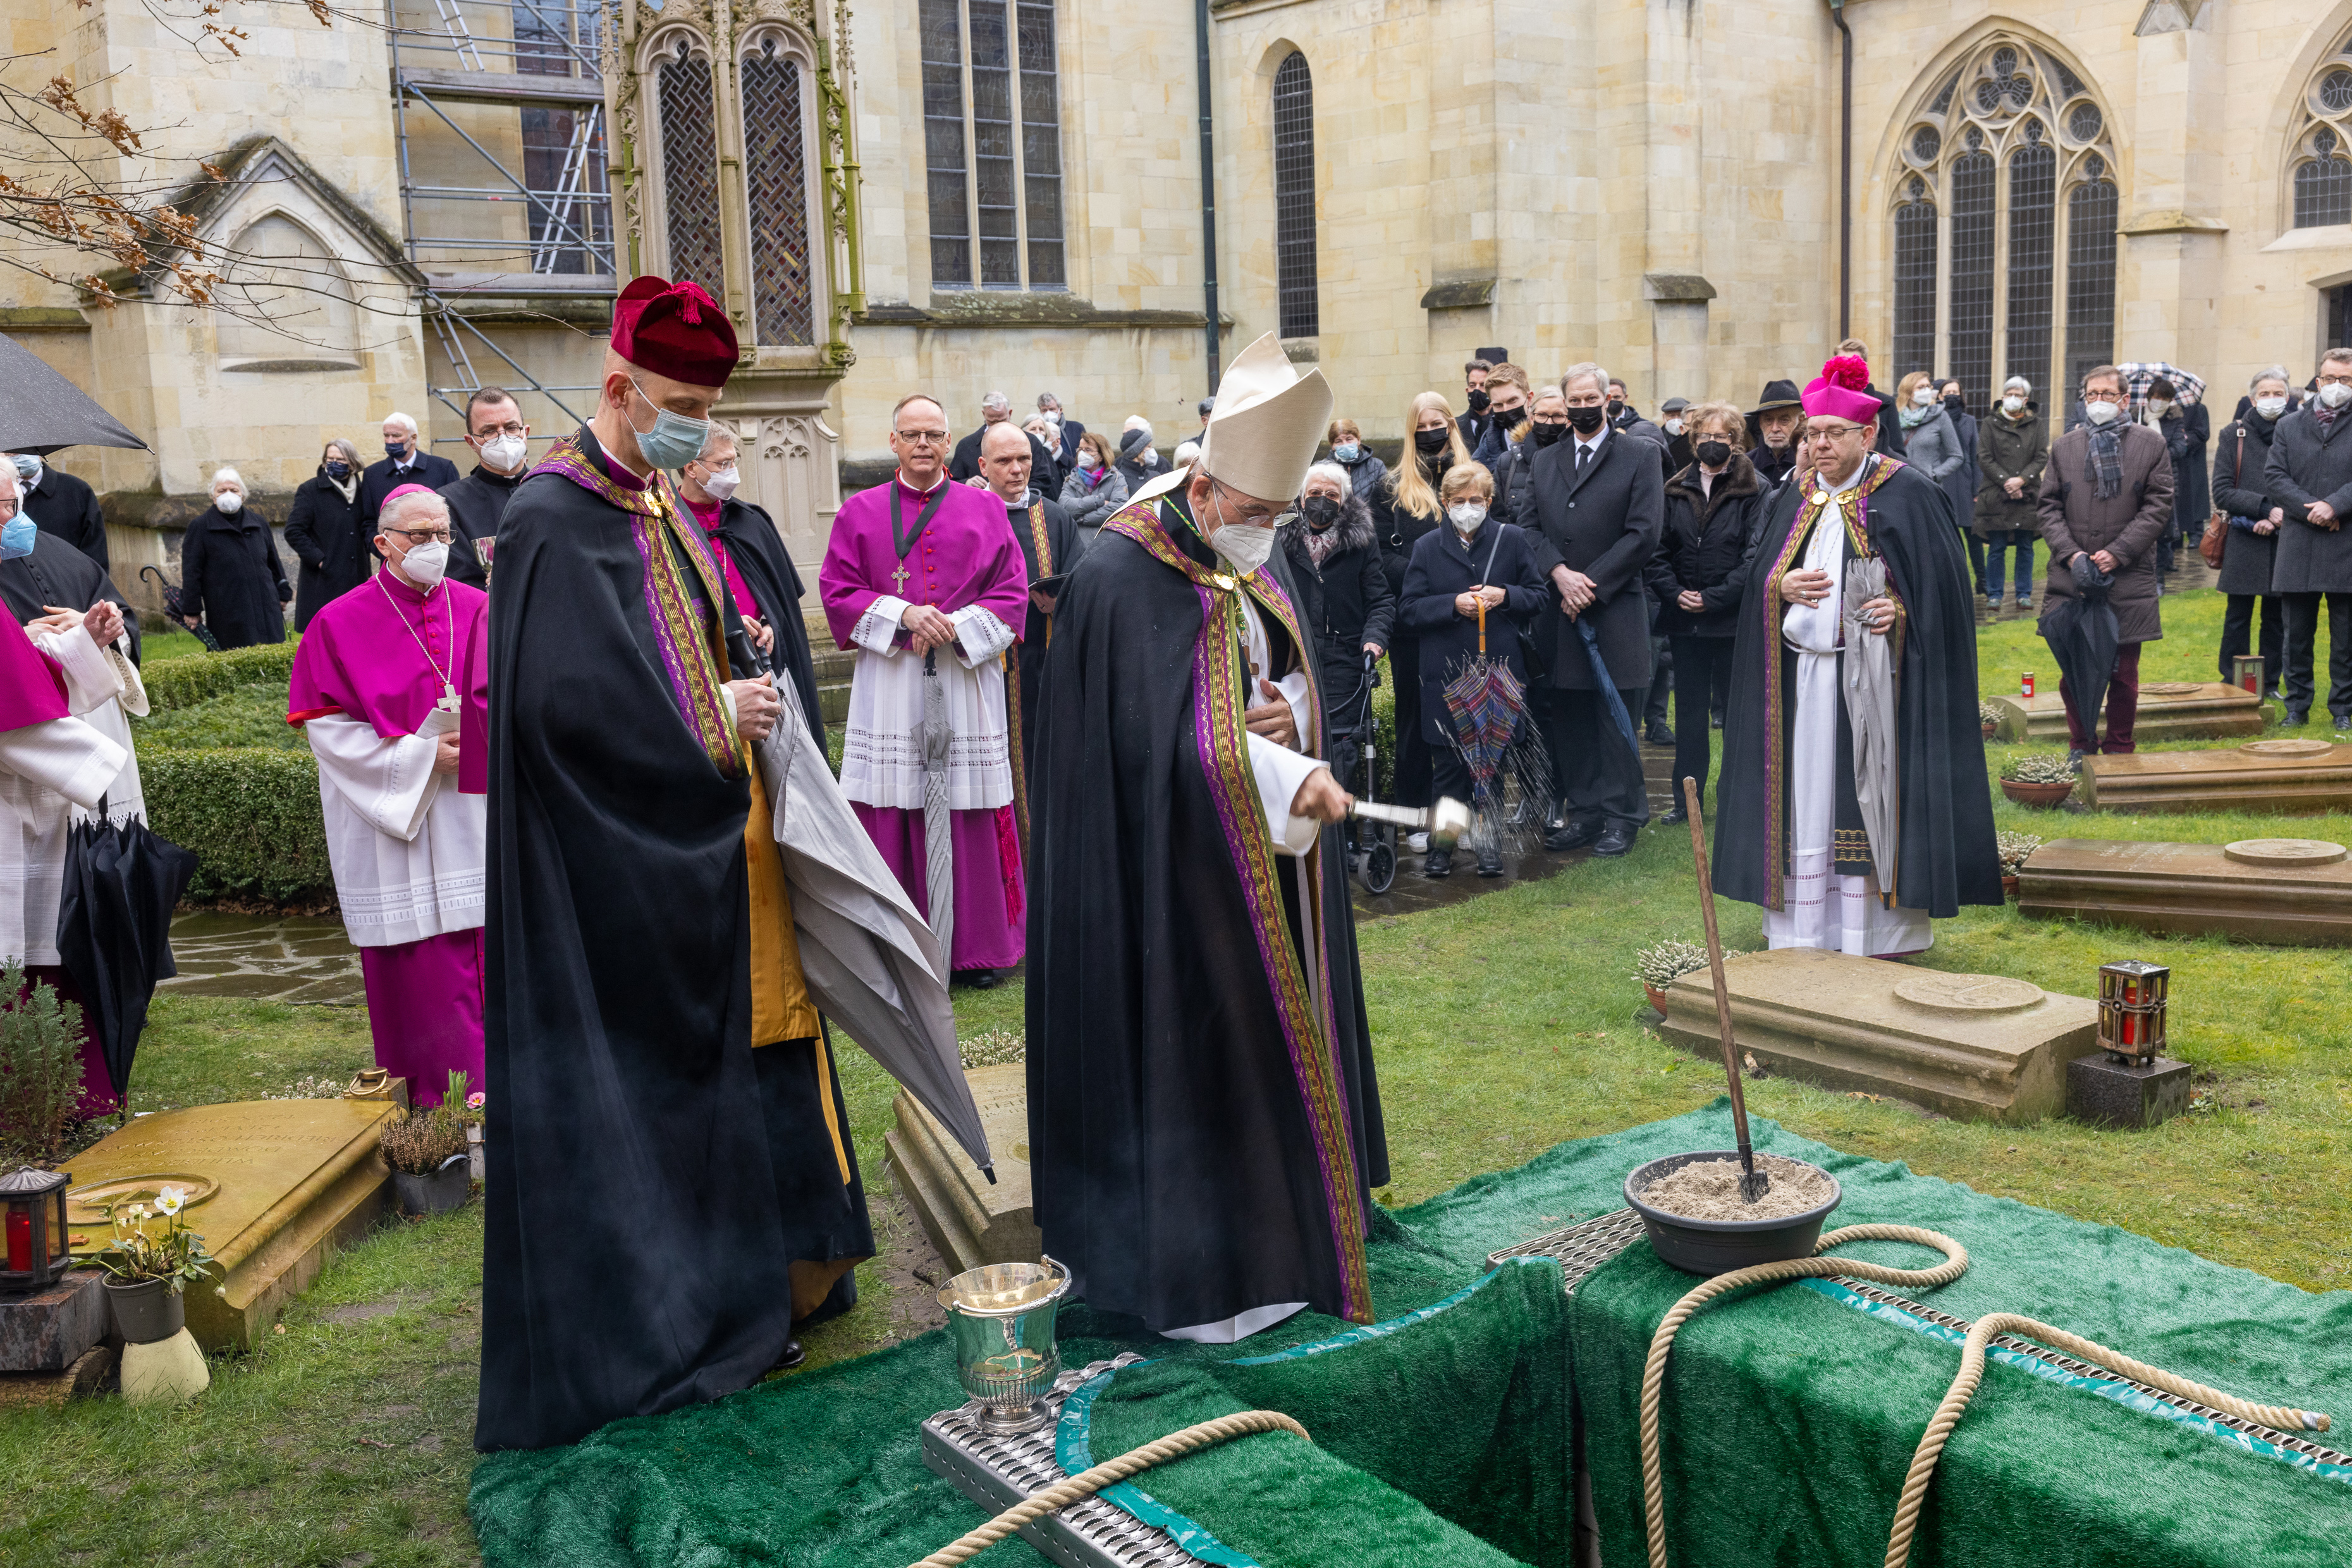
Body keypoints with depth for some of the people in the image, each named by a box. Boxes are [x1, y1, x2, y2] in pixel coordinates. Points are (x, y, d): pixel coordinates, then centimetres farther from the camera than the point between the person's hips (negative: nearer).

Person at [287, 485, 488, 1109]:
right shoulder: (341, 622, 0)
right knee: (415, 961, 0)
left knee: (482, 951, 2)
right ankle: (429, 1098, 11)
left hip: (473, 816, 2)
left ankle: (486, 1091, 11)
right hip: (392, 820, -2)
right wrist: (417, 755, -10)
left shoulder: (476, 609, 7)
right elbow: (325, 725, -3)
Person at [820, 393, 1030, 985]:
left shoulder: (984, 510, 9)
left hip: (967, 680, 0)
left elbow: (1012, 593, 5)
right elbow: (837, 592, 4)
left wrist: (957, 628, -11)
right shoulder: (860, 513, 9)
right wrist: (903, 615, -11)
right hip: (888, 686, 0)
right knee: (892, 818, -1)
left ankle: (978, 946, 12)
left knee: (971, 815, 1)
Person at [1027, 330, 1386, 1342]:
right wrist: (1285, 775, -27)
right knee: (1186, 1051, -1)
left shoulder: (1261, 562, 8)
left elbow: (1299, 680, 16)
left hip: (1266, 857, 8)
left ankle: (1276, 1225, 29)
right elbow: (1161, 737, -22)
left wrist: (1285, 712, -8)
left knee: (1270, 1036, 15)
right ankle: (1187, 1268, 12)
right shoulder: (1123, 576, -17)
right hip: (1171, 869, -8)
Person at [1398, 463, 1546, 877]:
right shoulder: (1427, 547, 4)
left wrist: (1505, 596, -12)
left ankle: (1489, 842, 19)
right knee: (1448, 764, 4)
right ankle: (1442, 841, 15)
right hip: (1445, 672, 0)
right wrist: (1453, 605, -14)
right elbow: (1408, 608, 0)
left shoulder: (1512, 539, 5)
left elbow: (1539, 595, 7)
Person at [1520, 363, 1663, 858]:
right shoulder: (1543, 461, 15)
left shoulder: (1641, 456, 2)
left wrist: (1590, 583, -11)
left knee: (1615, 716, -1)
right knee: (1567, 716, 6)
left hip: (1616, 609, -4)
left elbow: (1644, 532, -7)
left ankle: (1621, 817, 7)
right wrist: (1559, 571, -10)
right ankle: (1584, 812, 16)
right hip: (1558, 611, 4)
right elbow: (1529, 525, 8)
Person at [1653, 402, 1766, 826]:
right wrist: (1675, 593, -8)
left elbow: (1755, 556, -9)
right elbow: (1660, 550, 7)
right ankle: (1687, 799, 17)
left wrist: (1714, 598, -14)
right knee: (1689, 710, 9)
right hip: (1684, 618, 4)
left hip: (1734, 619, -4)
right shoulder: (1676, 491, 9)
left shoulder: (1755, 491, -3)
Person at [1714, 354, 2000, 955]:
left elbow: (1940, 584, -4)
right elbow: (1757, 579, 13)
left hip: (1874, 677, -4)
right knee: (1806, 798, 5)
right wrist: (1783, 585, -8)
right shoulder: (1794, 498, 13)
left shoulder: (1908, 494, -2)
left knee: (1868, 796, -3)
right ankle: (1804, 929, 12)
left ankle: (1876, 933, 5)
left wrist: (1900, 609, -21)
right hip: (1802, 679, 5)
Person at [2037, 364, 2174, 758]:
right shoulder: (2063, 447, 11)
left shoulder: (2151, 445, 5)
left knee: (2124, 675, 5)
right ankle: (2082, 750, 18)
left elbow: (2158, 507, -1)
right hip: (2071, 580, 2)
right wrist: (2071, 554, -8)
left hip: (2128, 578, -1)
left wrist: (2118, 553, -11)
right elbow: (2050, 508, 7)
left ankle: (2118, 753, 16)